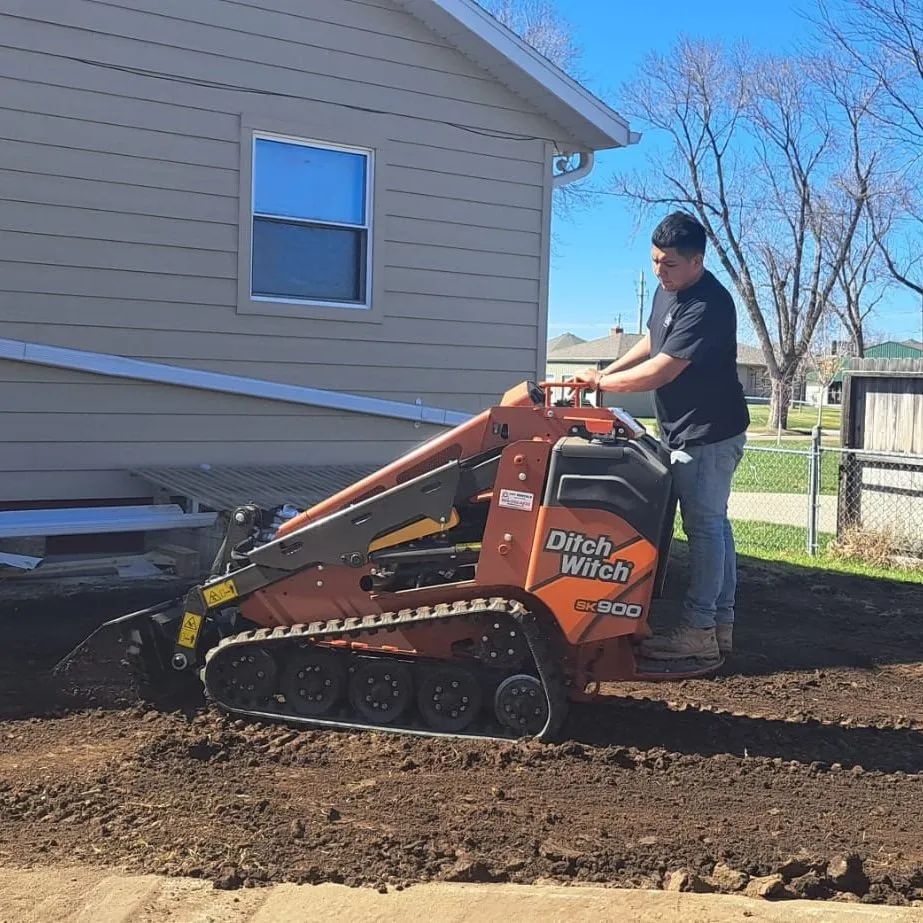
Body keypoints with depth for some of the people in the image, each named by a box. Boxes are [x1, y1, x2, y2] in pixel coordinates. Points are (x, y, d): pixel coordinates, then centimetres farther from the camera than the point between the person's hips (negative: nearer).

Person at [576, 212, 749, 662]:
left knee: (704, 526, -6)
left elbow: (662, 370, -25)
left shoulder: (708, 306, -24)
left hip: (708, 433, -10)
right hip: (685, 431, 10)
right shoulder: (667, 290, 7)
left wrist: (602, 383, -13)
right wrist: (607, 371, 9)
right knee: (713, 524, 13)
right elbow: (650, 342, 22)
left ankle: (698, 631, 0)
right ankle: (721, 624, 21)